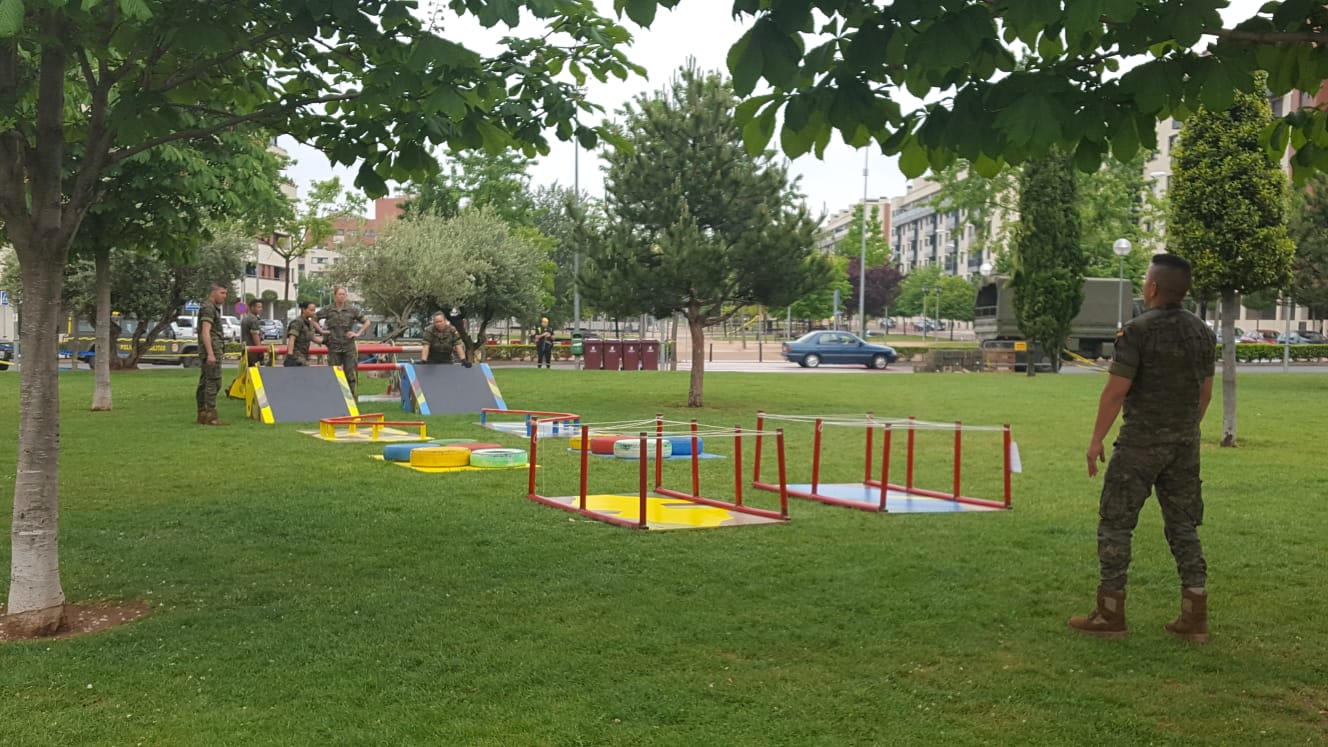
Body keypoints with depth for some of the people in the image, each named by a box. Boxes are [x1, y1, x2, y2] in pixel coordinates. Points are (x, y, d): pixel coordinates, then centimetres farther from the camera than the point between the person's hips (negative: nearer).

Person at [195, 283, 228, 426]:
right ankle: (210, 416, -16)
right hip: (212, 350, -11)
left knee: (204, 383, 10)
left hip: (210, 351, 11)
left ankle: (202, 415, 13)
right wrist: (210, 354, -25)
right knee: (213, 382, -13)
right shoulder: (208, 308, -10)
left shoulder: (212, 308, 21)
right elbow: (205, 332, -19)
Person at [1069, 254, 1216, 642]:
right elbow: (1205, 392, 12)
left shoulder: (1137, 331, -14)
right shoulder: (1202, 332, 6)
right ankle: (1195, 618, 13)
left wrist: (1096, 439, -8)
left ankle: (1110, 615, 6)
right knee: (1184, 526, 12)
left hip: (1141, 442, -6)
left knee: (1115, 523, 3)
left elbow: (1116, 391, -16)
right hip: (1185, 443, 6)